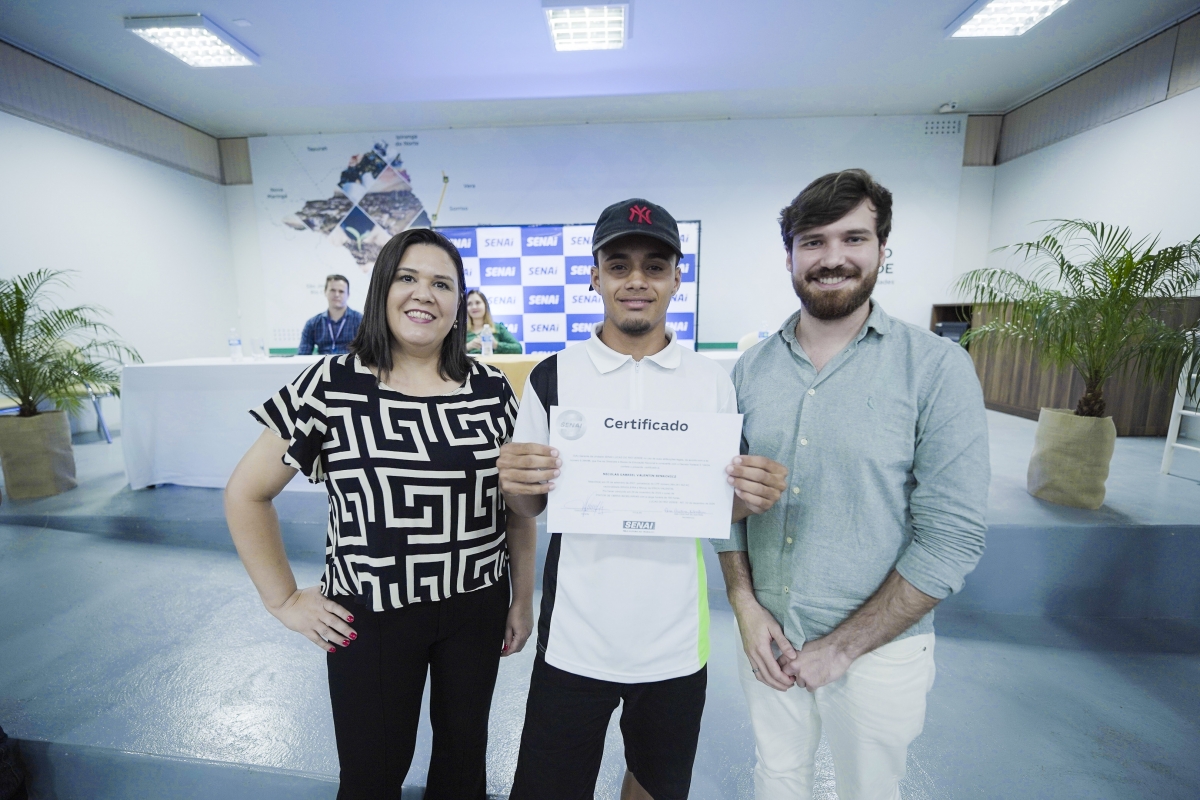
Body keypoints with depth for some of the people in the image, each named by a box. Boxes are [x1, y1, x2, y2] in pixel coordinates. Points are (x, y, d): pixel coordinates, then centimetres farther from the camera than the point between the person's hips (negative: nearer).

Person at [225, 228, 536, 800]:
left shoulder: (491, 390, -5)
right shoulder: (331, 387, -11)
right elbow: (246, 494, -1)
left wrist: (523, 599, 5)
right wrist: (283, 601, -2)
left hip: (478, 609, 3)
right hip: (372, 618, -2)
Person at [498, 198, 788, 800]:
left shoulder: (712, 380, -3)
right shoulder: (553, 377, -7)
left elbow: (723, 506, 4)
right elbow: (529, 508, 0)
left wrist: (754, 496, -17)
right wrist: (514, 485, -21)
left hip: (676, 643, 2)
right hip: (574, 642, -1)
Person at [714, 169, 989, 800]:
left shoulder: (937, 368, -13)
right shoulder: (752, 368, -4)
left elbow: (952, 538, -15)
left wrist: (842, 646, -13)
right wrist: (745, 605, -6)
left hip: (878, 649, -2)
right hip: (767, 637, 3)